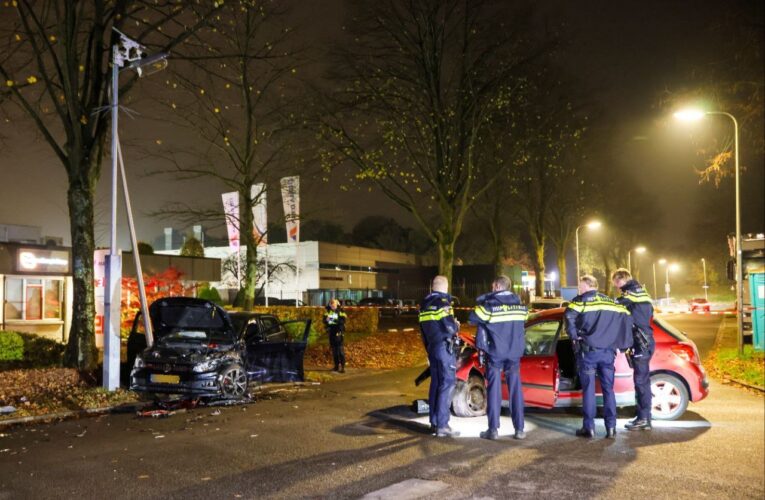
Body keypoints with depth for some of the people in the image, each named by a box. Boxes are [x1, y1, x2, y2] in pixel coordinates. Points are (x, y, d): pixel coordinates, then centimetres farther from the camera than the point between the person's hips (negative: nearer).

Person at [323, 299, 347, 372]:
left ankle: (342, 366, -7)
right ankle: (336, 365, 19)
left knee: (340, 348, -9)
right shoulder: (328, 311, 6)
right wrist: (326, 320, -15)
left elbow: (343, 321, -16)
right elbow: (324, 320, 8)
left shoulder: (340, 311, -7)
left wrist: (335, 320, -29)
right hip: (331, 332, 5)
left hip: (338, 331, -5)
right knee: (334, 349, 10)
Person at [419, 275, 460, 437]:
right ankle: (442, 425, -9)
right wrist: (456, 325, 5)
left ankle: (434, 422, 17)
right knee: (447, 384, -7)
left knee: (435, 384, 13)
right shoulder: (442, 302, -13)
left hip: (432, 347, 8)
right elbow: (450, 328, -17)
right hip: (444, 347, -8)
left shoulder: (425, 304, 13)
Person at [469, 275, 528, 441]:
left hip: (495, 352, -3)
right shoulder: (520, 305, 4)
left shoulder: (489, 305, -12)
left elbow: (473, 318, -5)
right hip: (514, 353, 4)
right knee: (515, 390, 8)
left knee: (494, 390, 2)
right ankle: (519, 429, 8)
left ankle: (493, 429, 2)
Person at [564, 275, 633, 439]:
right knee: (608, 389, 10)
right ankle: (611, 428, 9)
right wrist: (623, 343, 11)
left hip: (588, 351, -4)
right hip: (608, 351, 4)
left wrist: (575, 336, -8)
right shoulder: (610, 301, 16)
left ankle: (589, 428, 4)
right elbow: (627, 317, 10)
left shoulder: (581, 300, 0)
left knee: (588, 389, 2)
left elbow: (569, 316, -19)